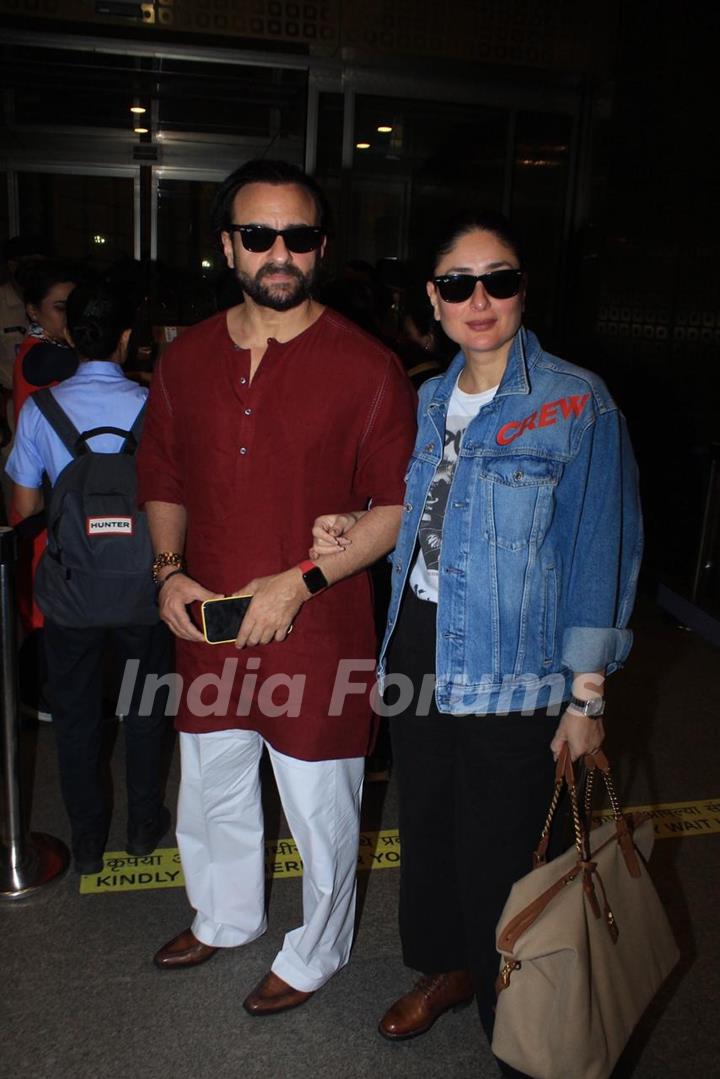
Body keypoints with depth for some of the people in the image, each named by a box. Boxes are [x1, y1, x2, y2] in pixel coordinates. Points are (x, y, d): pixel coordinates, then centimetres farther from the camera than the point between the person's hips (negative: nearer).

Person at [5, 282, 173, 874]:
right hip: (140, 584, 0)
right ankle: (145, 823, 32)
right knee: (145, 705, 18)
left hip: (70, 587, 1)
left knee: (75, 713, 15)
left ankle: (87, 841, 27)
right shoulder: (152, 406, -12)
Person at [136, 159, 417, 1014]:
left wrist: (301, 581, -19)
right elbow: (162, 482, 12)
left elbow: (396, 508, -10)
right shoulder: (185, 359, 3)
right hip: (210, 630, 5)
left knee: (321, 816, 14)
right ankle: (225, 918, 54)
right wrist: (169, 571, -4)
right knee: (210, 797, 24)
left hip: (319, 636, -4)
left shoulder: (366, 368, -11)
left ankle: (313, 955, 43)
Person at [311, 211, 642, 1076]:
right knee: (426, 823, 19)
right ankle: (443, 965, 45)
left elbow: (598, 553, -11)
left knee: (497, 849, 5)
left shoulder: (577, 403, -11)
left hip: (511, 671, -6)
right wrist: (354, 537, -5)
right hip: (418, 649, 6)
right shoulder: (428, 401, 7)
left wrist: (585, 695, -12)